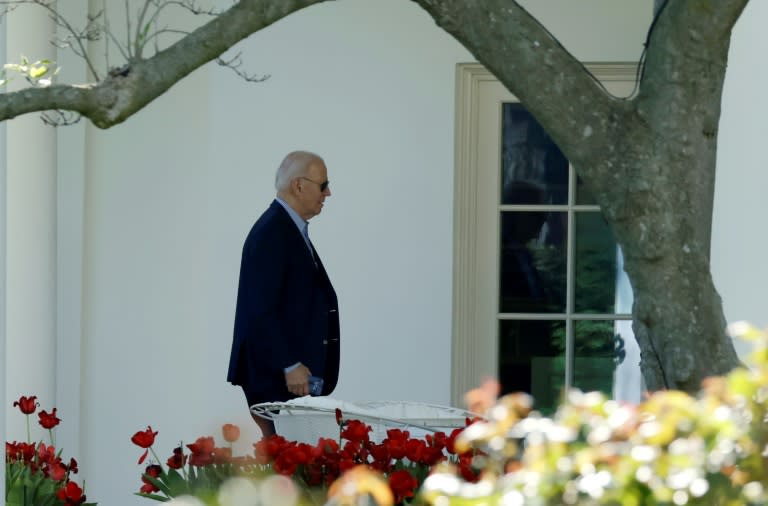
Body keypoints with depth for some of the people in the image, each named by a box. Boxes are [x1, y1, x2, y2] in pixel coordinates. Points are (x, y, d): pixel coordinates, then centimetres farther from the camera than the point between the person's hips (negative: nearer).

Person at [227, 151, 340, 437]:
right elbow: (261, 310, -19)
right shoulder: (271, 234, -14)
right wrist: (290, 366, -20)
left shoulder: (290, 230, 17)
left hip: (294, 370, 10)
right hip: (274, 377, -10)